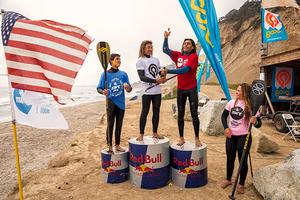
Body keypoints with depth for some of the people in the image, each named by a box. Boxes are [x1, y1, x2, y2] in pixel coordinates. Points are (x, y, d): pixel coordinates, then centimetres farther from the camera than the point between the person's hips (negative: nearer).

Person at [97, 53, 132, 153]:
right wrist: (103, 91, -24)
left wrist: (128, 87, -20)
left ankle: (117, 145, 24)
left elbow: (129, 89, 4)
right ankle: (110, 146, 14)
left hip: (121, 103, 3)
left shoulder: (123, 74, 5)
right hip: (111, 103, -3)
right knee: (110, 125, 2)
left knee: (119, 125, 11)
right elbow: (99, 88, -2)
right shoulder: (105, 74, -3)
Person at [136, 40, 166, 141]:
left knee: (156, 112, 9)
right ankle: (141, 134, 9)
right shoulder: (140, 61, -2)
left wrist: (162, 78, -3)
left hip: (157, 91, 6)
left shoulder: (156, 59, 15)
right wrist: (156, 80, -20)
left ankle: (155, 133, 21)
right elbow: (142, 77, -11)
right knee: (145, 112, -1)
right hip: (147, 91, -5)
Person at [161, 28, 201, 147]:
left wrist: (168, 71, -25)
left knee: (194, 114, 0)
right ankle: (181, 138, 18)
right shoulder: (178, 55, 8)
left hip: (191, 89, -4)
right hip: (180, 89, 5)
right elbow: (165, 50, 4)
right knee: (180, 115, 8)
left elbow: (184, 70, -22)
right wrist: (166, 38, -10)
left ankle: (197, 138, 14)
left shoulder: (194, 56, -9)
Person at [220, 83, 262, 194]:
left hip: (244, 137, -4)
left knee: (243, 160, 8)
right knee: (230, 158, 17)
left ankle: (241, 184, 28)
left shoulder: (251, 106, -12)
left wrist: (255, 122, -33)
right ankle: (228, 179, 38)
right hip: (231, 136, 4)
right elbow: (224, 116, 8)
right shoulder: (231, 102, -2)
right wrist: (226, 127, -6)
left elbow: (259, 123, -11)